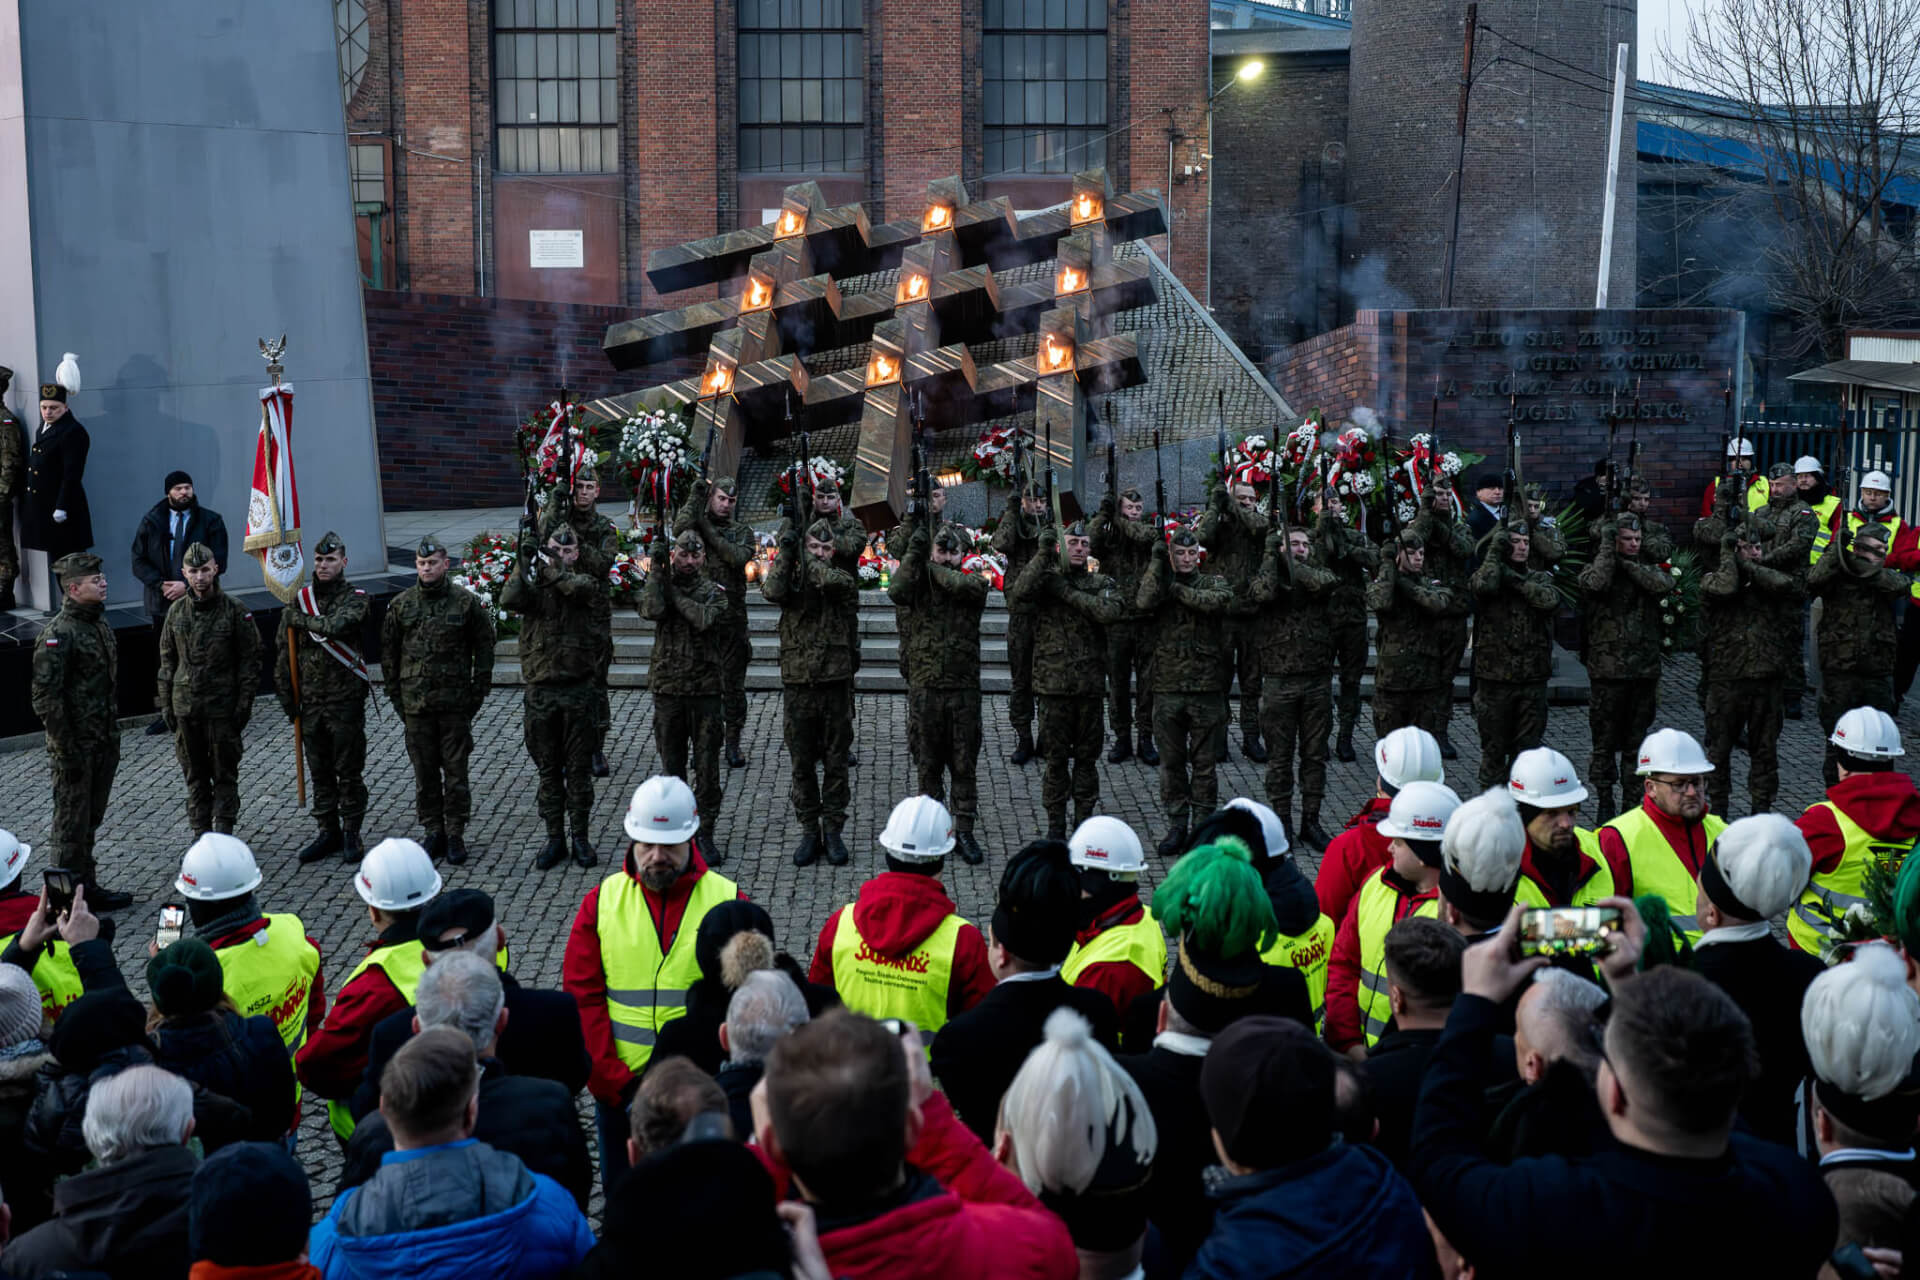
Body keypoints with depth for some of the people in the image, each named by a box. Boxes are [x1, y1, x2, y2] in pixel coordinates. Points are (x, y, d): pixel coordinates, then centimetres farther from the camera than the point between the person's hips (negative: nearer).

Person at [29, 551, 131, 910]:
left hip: (102, 743, 8)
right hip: (76, 746, -8)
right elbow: (46, 699, -20)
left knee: (91, 819, 17)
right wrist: (67, 752, -20)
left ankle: (88, 887, 29)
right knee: (72, 826, 1)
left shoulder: (99, 622, 9)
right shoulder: (58, 634, -19)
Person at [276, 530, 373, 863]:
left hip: (346, 700, -4)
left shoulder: (355, 599, -5)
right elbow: (284, 649, 11)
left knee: (349, 772, 1)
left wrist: (300, 619, -11)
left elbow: (336, 626, -27)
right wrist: (286, 695, 7)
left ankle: (351, 834, 11)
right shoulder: (300, 598, 7)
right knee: (319, 771, 11)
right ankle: (328, 832, 20)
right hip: (310, 701, 4)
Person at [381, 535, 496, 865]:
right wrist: (396, 697, 6)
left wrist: (478, 694, -1)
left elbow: (484, 649, 3)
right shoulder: (401, 605, 5)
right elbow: (388, 653, 11)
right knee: (424, 771, 7)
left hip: (455, 702, -2)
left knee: (455, 770, 0)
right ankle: (434, 832, 16)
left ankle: (456, 834, 8)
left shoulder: (467, 602, -1)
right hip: (415, 703, 2)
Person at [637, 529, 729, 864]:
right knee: (671, 765, 8)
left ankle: (705, 832, 9)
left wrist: (673, 593, -10)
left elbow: (705, 618, -17)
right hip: (667, 689, 1)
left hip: (706, 689, -1)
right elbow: (651, 610, -17)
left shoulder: (714, 592, 3)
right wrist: (658, 568, -18)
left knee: (707, 765, 1)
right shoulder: (659, 583, 6)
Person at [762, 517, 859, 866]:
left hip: (835, 683, 0)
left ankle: (833, 830, 16)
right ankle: (809, 831, 16)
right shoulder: (792, 577, 4)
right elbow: (772, 591, -18)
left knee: (836, 763, 6)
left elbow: (842, 582, -22)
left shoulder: (841, 579, 2)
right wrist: (786, 553, -22)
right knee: (802, 764, 7)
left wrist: (806, 561, -20)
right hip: (797, 683, 0)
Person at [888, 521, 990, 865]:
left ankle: (964, 832, 14)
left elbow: (963, 585, -21)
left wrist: (931, 567, -9)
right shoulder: (917, 583, 3)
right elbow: (896, 591, -20)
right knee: (928, 764, 8)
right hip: (924, 688, 0)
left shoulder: (975, 582, 3)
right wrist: (914, 553, -23)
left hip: (964, 687, 0)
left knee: (964, 764, 6)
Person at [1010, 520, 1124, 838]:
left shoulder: (1101, 583, 8)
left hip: (1090, 682, 2)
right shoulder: (1045, 578, 3)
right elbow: (1018, 592, -20)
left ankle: (1084, 820, 18)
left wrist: (1067, 592, -15)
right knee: (1056, 756, 3)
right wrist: (1043, 555, -23)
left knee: (1087, 755, 9)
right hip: (1053, 681, -2)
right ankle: (1055, 823, 11)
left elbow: (1110, 611, -15)